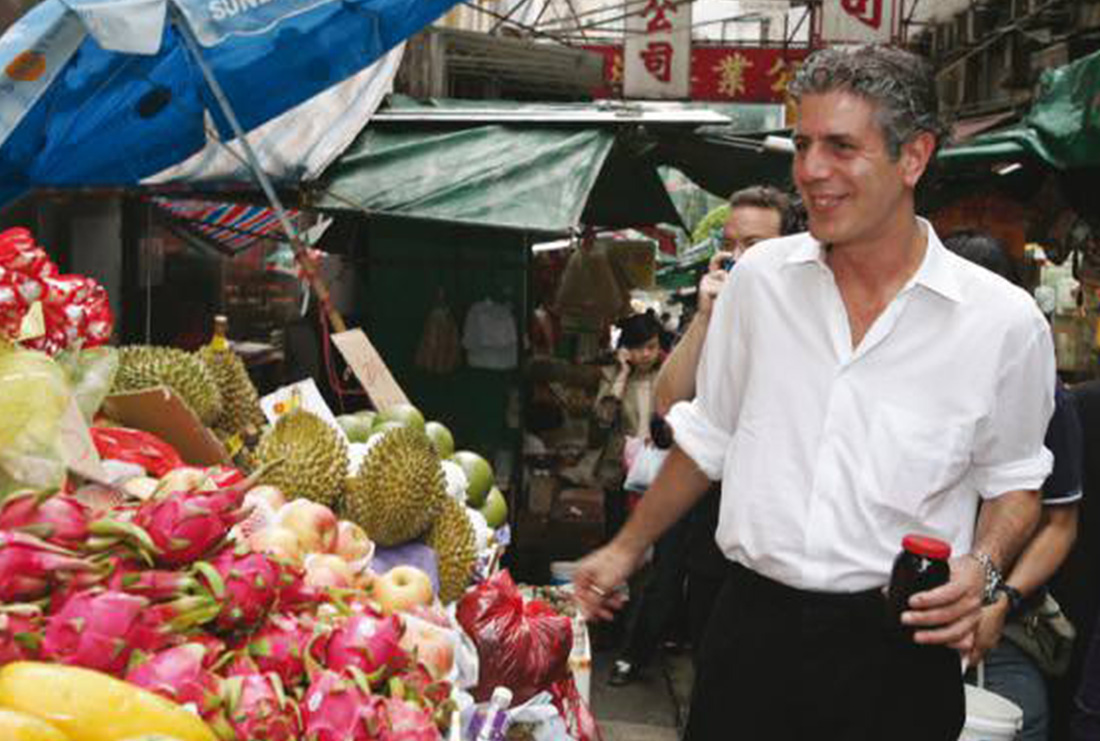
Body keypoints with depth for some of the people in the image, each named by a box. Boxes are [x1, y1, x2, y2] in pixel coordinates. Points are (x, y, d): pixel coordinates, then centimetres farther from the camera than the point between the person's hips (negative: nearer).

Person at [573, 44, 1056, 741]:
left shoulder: (1005, 322, -6)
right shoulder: (760, 277, 0)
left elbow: (1014, 479, 8)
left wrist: (982, 567, -11)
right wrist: (627, 549, 15)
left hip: (896, 646, -1)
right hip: (753, 625, 2)